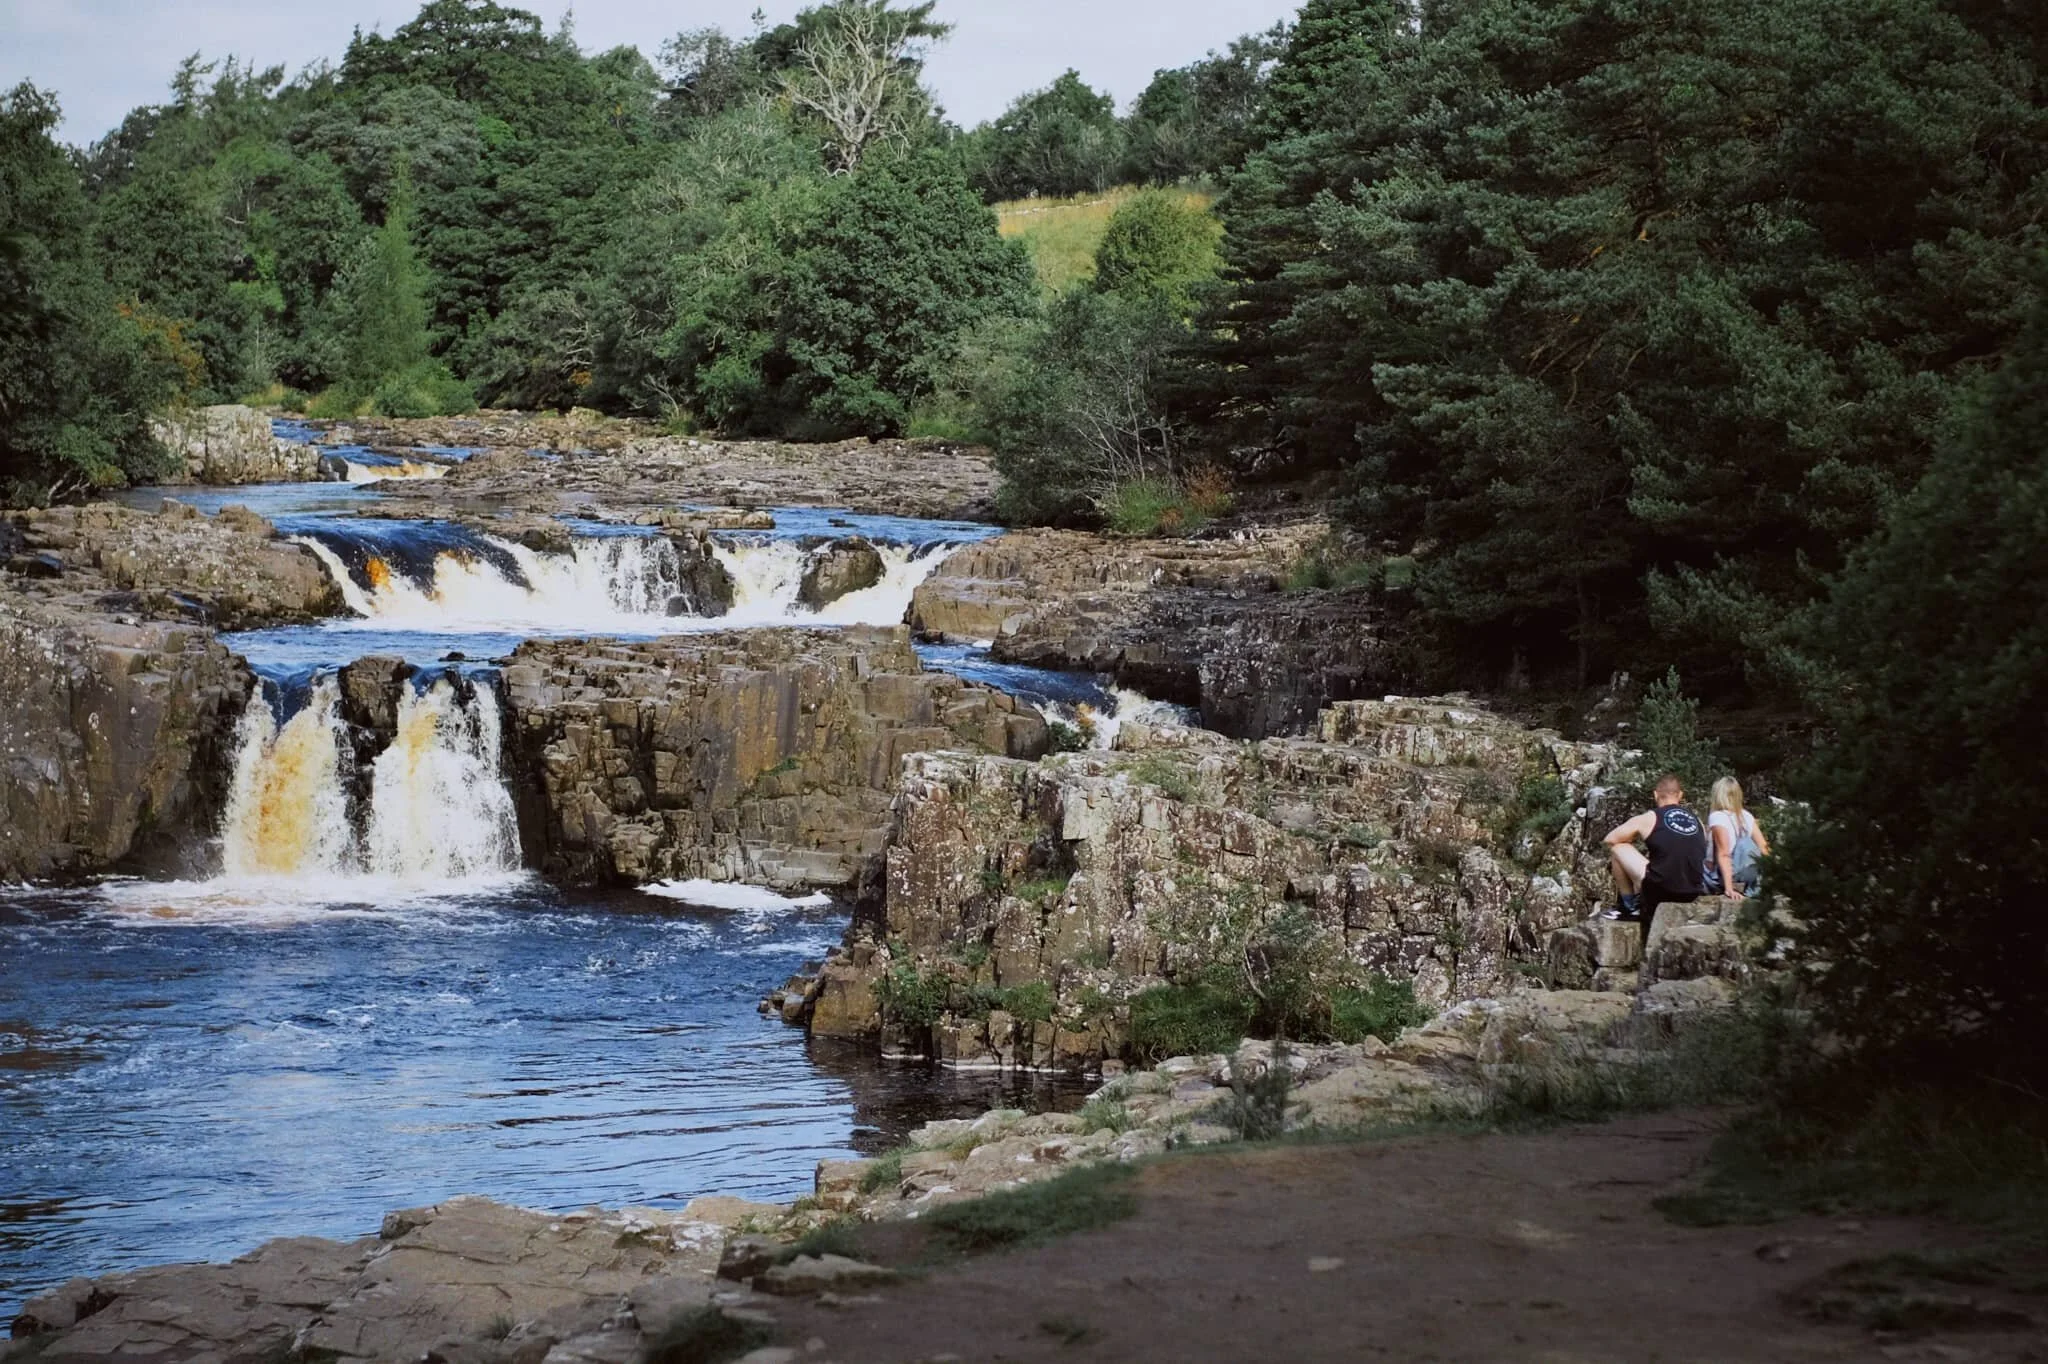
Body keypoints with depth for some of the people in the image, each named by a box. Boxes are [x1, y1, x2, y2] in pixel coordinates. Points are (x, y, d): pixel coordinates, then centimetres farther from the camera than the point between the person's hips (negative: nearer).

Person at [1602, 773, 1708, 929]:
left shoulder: (1648, 819, 0)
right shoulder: (1697, 821, 11)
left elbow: (1610, 840, 11)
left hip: (1659, 889, -5)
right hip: (1693, 894, 5)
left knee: (1617, 848, 11)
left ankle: (1629, 905, 19)